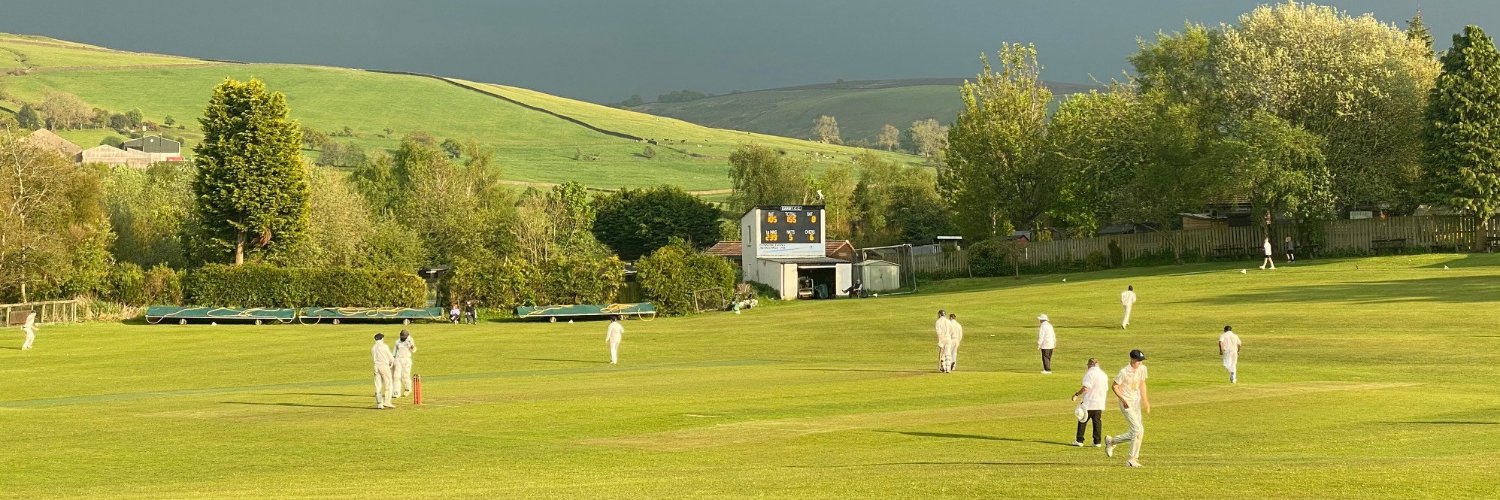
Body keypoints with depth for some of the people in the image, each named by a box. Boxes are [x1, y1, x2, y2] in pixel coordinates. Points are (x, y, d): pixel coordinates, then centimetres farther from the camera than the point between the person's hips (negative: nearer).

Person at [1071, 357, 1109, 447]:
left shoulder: (1090, 373, -12)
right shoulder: (1104, 374, 11)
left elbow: (1086, 388, -21)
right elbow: (1105, 389, 17)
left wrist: (1076, 394, -12)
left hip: (1088, 403, -6)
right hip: (1100, 403, 6)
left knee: (1082, 421, 5)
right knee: (1097, 422, 10)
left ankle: (1079, 440, 7)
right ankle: (1097, 442, 9)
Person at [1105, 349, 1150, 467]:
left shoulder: (1142, 369, 3)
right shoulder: (1124, 372, -18)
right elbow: (1114, 386, -11)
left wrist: (1145, 401, 15)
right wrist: (1122, 399, -24)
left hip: (1136, 403, 7)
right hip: (1126, 404, -7)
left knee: (1134, 433, 7)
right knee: (1138, 430, -15)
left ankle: (1111, 441, 29)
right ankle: (1132, 459, -5)